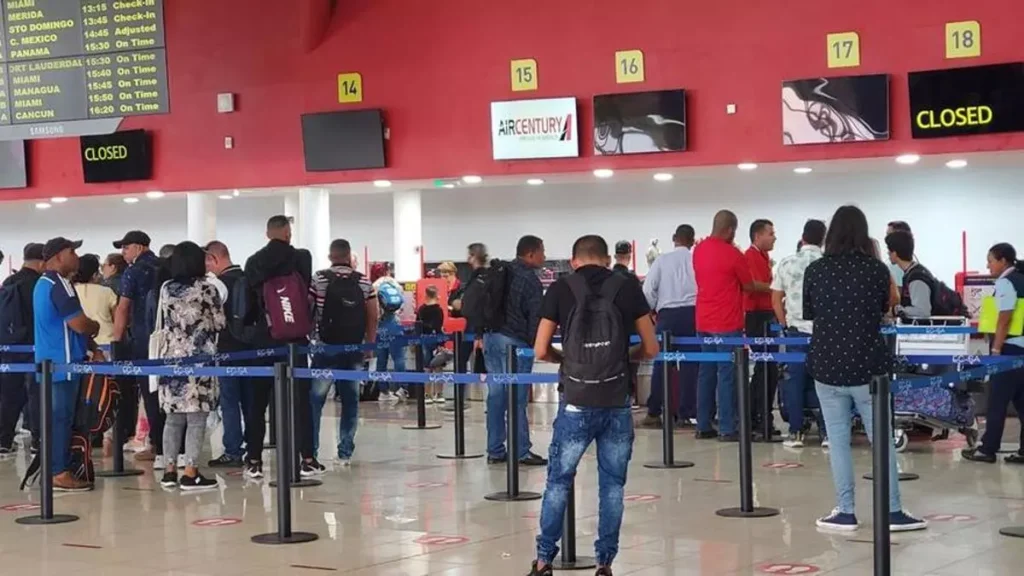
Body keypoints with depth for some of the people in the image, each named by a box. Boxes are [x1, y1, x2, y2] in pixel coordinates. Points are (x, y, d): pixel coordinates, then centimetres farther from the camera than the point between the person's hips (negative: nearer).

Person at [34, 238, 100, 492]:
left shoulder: (43, 283, 16)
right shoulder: (59, 285, -16)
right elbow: (80, 325, -21)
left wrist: (92, 348, 13)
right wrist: (96, 327, 1)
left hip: (49, 361, 10)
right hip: (62, 362, -10)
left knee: (55, 417, 12)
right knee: (61, 417, -7)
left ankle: (55, 468, 16)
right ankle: (60, 474, -6)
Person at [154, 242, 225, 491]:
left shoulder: (166, 289, 6)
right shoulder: (207, 288, -7)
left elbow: (160, 325, 13)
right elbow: (220, 323, -1)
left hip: (171, 359, 5)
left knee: (173, 417, 10)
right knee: (196, 418, -3)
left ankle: (170, 471, 9)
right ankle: (190, 474, -5)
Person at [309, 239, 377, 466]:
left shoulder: (318, 280, -3)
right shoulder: (364, 283, 4)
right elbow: (372, 318, 4)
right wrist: (369, 345, 13)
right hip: (354, 349, 2)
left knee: (314, 400, 3)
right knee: (350, 401, 8)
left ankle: (309, 451, 0)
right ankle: (345, 452, 7)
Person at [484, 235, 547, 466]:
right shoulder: (530, 281, -10)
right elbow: (536, 317, -11)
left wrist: (480, 334, 18)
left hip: (491, 337, 7)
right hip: (514, 342, -7)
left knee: (495, 395, 9)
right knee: (516, 399, -3)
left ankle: (495, 451, 12)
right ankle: (521, 452, 1)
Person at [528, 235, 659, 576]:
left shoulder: (560, 289, 1)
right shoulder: (628, 287, 2)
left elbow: (541, 350, 0)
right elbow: (650, 349, 4)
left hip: (576, 404, 0)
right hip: (617, 404, 0)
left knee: (559, 480, 11)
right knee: (612, 484, 10)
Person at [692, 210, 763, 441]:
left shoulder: (698, 250, 7)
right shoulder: (732, 254, -13)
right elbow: (749, 286, -2)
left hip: (703, 321, 7)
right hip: (727, 323, -7)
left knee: (706, 372, 10)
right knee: (727, 374, -4)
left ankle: (703, 426, 12)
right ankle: (727, 429, -5)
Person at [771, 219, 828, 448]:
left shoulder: (786, 264, 3)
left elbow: (776, 299, 6)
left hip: (796, 329, 1)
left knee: (795, 380, 6)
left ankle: (795, 432, 5)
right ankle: (826, 432, 2)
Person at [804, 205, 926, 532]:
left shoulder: (815, 270, -4)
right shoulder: (876, 269, -6)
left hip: (827, 366, 1)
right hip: (866, 366, -1)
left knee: (838, 440, 8)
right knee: (882, 439, 8)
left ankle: (845, 512, 8)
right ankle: (893, 512, 10)